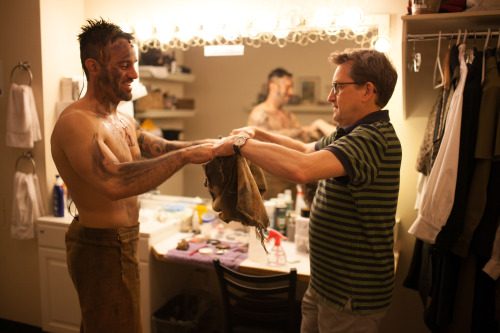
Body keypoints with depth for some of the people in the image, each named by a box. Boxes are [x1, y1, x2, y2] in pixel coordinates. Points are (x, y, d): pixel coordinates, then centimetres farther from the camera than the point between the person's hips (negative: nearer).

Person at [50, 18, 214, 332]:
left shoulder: (122, 121, 8)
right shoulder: (76, 122, -23)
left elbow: (160, 148, 13)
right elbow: (114, 182, -38)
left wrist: (205, 145, -4)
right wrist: (185, 155, -35)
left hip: (123, 242, 9)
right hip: (101, 248, -9)